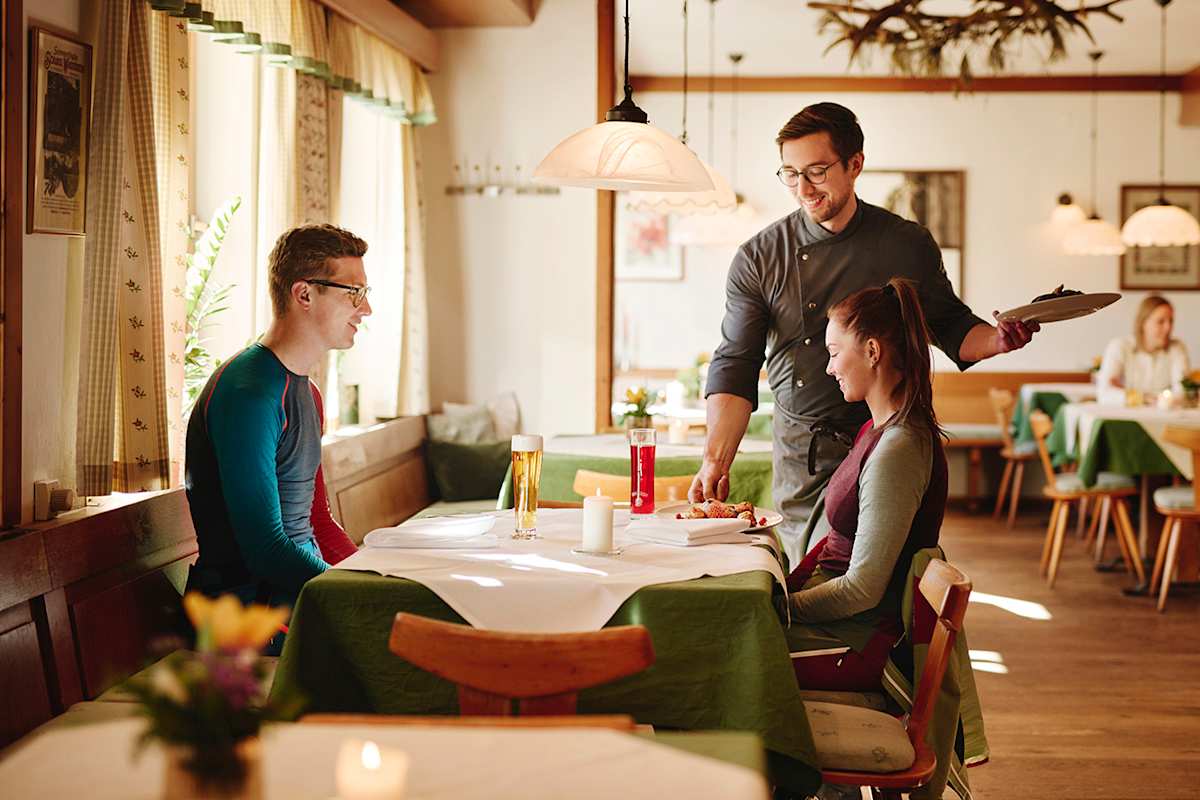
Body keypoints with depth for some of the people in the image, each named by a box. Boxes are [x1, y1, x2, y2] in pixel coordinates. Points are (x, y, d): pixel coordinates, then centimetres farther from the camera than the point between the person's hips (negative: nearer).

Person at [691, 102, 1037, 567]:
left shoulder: (908, 245, 1)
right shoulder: (758, 259, 0)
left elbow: (949, 328, 12)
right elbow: (735, 367, -3)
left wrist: (999, 340, -11)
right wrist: (716, 460, -16)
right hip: (801, 459, 1)